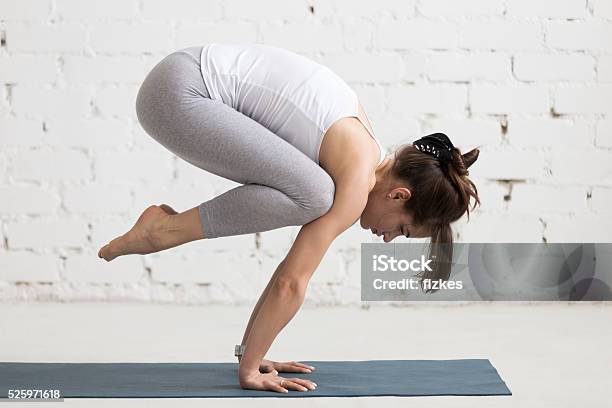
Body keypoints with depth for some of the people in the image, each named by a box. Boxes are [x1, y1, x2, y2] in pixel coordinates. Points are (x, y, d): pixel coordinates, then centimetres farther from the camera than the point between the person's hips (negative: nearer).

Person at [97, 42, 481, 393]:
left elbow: (294, 268, 19)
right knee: (312, 196, -21)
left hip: (191, 83, 9)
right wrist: (249, 369, -4)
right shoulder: (358, 181, -11)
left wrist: (252, 351, 21)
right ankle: (166, 228, -8)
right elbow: (291, 283, -12)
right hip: (179, 92, -9)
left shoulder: (364, 151, 15)